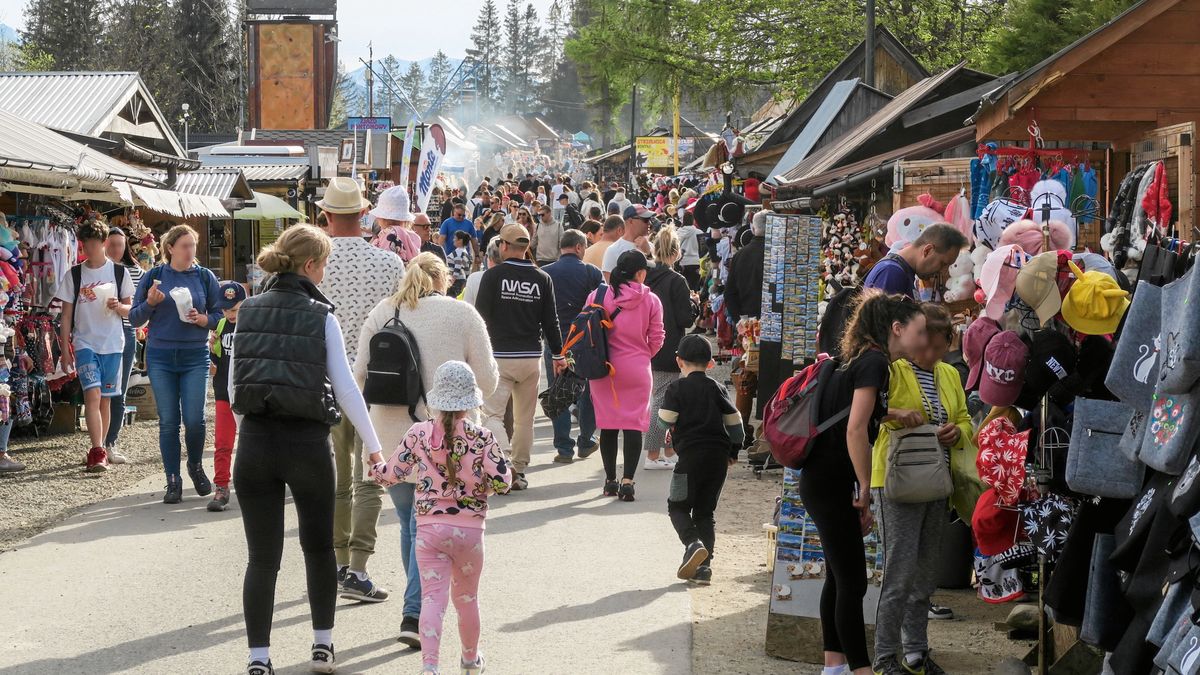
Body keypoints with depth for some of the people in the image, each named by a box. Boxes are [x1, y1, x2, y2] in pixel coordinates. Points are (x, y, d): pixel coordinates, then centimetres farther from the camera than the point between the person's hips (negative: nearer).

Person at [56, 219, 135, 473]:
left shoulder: (119, 272, 4)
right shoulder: (74, 275, 4)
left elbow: (131, 309, 9)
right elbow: (66, 315, 6)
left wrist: (118, 307, -14)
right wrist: (65, 350, 1)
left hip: (112, 345, 1)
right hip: (85, 344, -1)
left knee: (105, 399, 6)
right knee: (92, 395, -15)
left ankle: (98, 451, 18)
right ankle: (98, 453, -20)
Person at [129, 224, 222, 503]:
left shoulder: (205, 277, 5)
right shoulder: (153, 277, 5)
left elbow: (220, 315, 7)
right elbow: (134, 318, 6)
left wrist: (203, 319, -13)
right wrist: (149, 302, -13)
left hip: (195, 356, 0)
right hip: (161, 357, 0)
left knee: (194, 419, -5)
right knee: (168, 421, 2)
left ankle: (196, 465, 23)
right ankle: (173, 481, 10)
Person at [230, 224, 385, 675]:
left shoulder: (248, 312, 4)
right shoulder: (321, 316, -6)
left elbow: (233, 386, 7)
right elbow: (346, 388, -6)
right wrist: (374, 447, 1)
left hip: (254, 440, 2)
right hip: (308, 442, -2)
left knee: (262, 557, 5)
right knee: (318, 547, 17)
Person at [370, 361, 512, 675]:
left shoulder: (418, 434, -5)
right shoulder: (481, 438, -8)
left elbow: (392, 473, 2)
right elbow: (502, 482, -10)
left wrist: (375, 469, 24)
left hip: (430, 528, 0)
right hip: (469, 529, 1)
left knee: (433, 596, -5)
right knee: (466, 597, 19)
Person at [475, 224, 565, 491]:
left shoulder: (493, 275, -6)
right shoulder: (542, 279, 3)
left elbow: (481, 315, -5)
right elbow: (550, 321, 7)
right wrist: (558, 355, 15)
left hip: (499, 355, -3)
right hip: (531, 356, 3)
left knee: (492, 413, -3)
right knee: (524, 418, 11)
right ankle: (519, 471, 15)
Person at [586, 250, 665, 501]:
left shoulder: (598, 295, -5)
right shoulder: (650, 300, -5)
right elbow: (656, 339, 0)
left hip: (604, 368, 1)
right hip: (637, 370, -1)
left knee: (608, 424, 10)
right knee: (634, 424, 1)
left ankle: (610, 480, 16)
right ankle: (627, 480, -7)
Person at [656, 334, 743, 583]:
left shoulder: (677, 388, -1)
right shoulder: (716, 388, 12)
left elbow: (664, 422, -8)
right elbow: (734, 419, 13)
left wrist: (672, 428, 15)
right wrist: (734, 449, 25)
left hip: (692, 453, -4)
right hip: (719, 455, 5)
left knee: (678, 506, 6)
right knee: (705, 510, 11)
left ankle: (692, 544, -20)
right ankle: (705, 564, 2)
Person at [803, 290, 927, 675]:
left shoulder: (867, 360, 12)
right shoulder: (874, 361, -16)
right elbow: (855, 430, -25)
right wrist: (865, 490, -15)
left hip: (827, 482, 10)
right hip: (830, 484, -10)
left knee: (840, 577, 16)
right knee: (852, 582, -5)